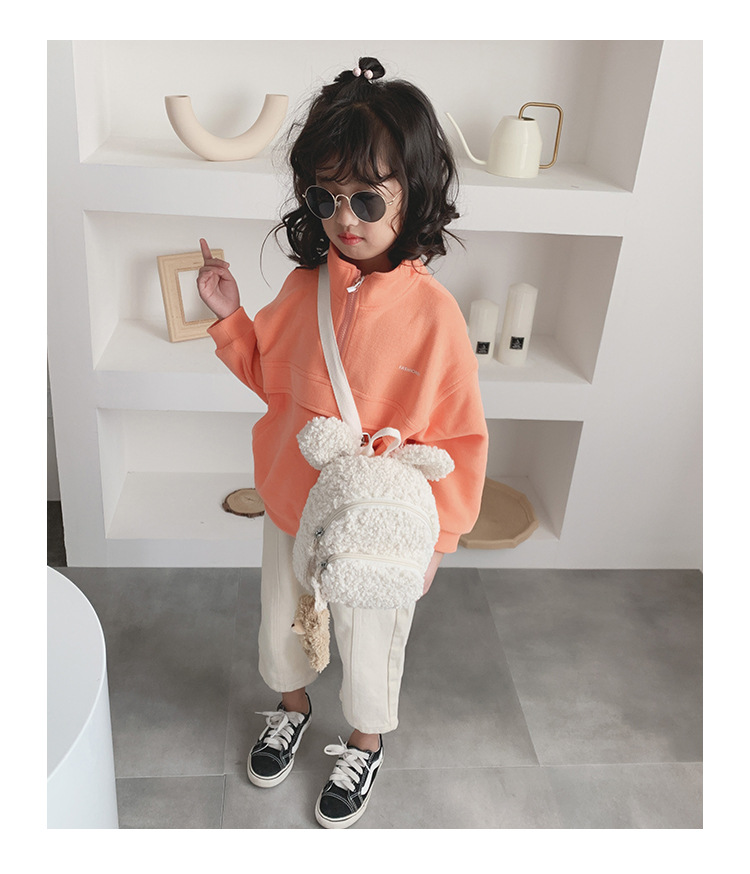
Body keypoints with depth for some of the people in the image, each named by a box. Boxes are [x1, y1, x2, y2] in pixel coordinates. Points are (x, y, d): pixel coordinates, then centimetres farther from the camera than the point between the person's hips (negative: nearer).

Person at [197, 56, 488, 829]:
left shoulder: (432, 312, -22)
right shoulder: (305, 283, -9)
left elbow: (458, 437, -15)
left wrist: (434, 536, -11)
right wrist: (227, 316, -7)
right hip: (290, 502, 5)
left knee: (367, 644, 18)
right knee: (280, 621, 25)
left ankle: (365, 744, 49)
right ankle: (292, 706, 57)